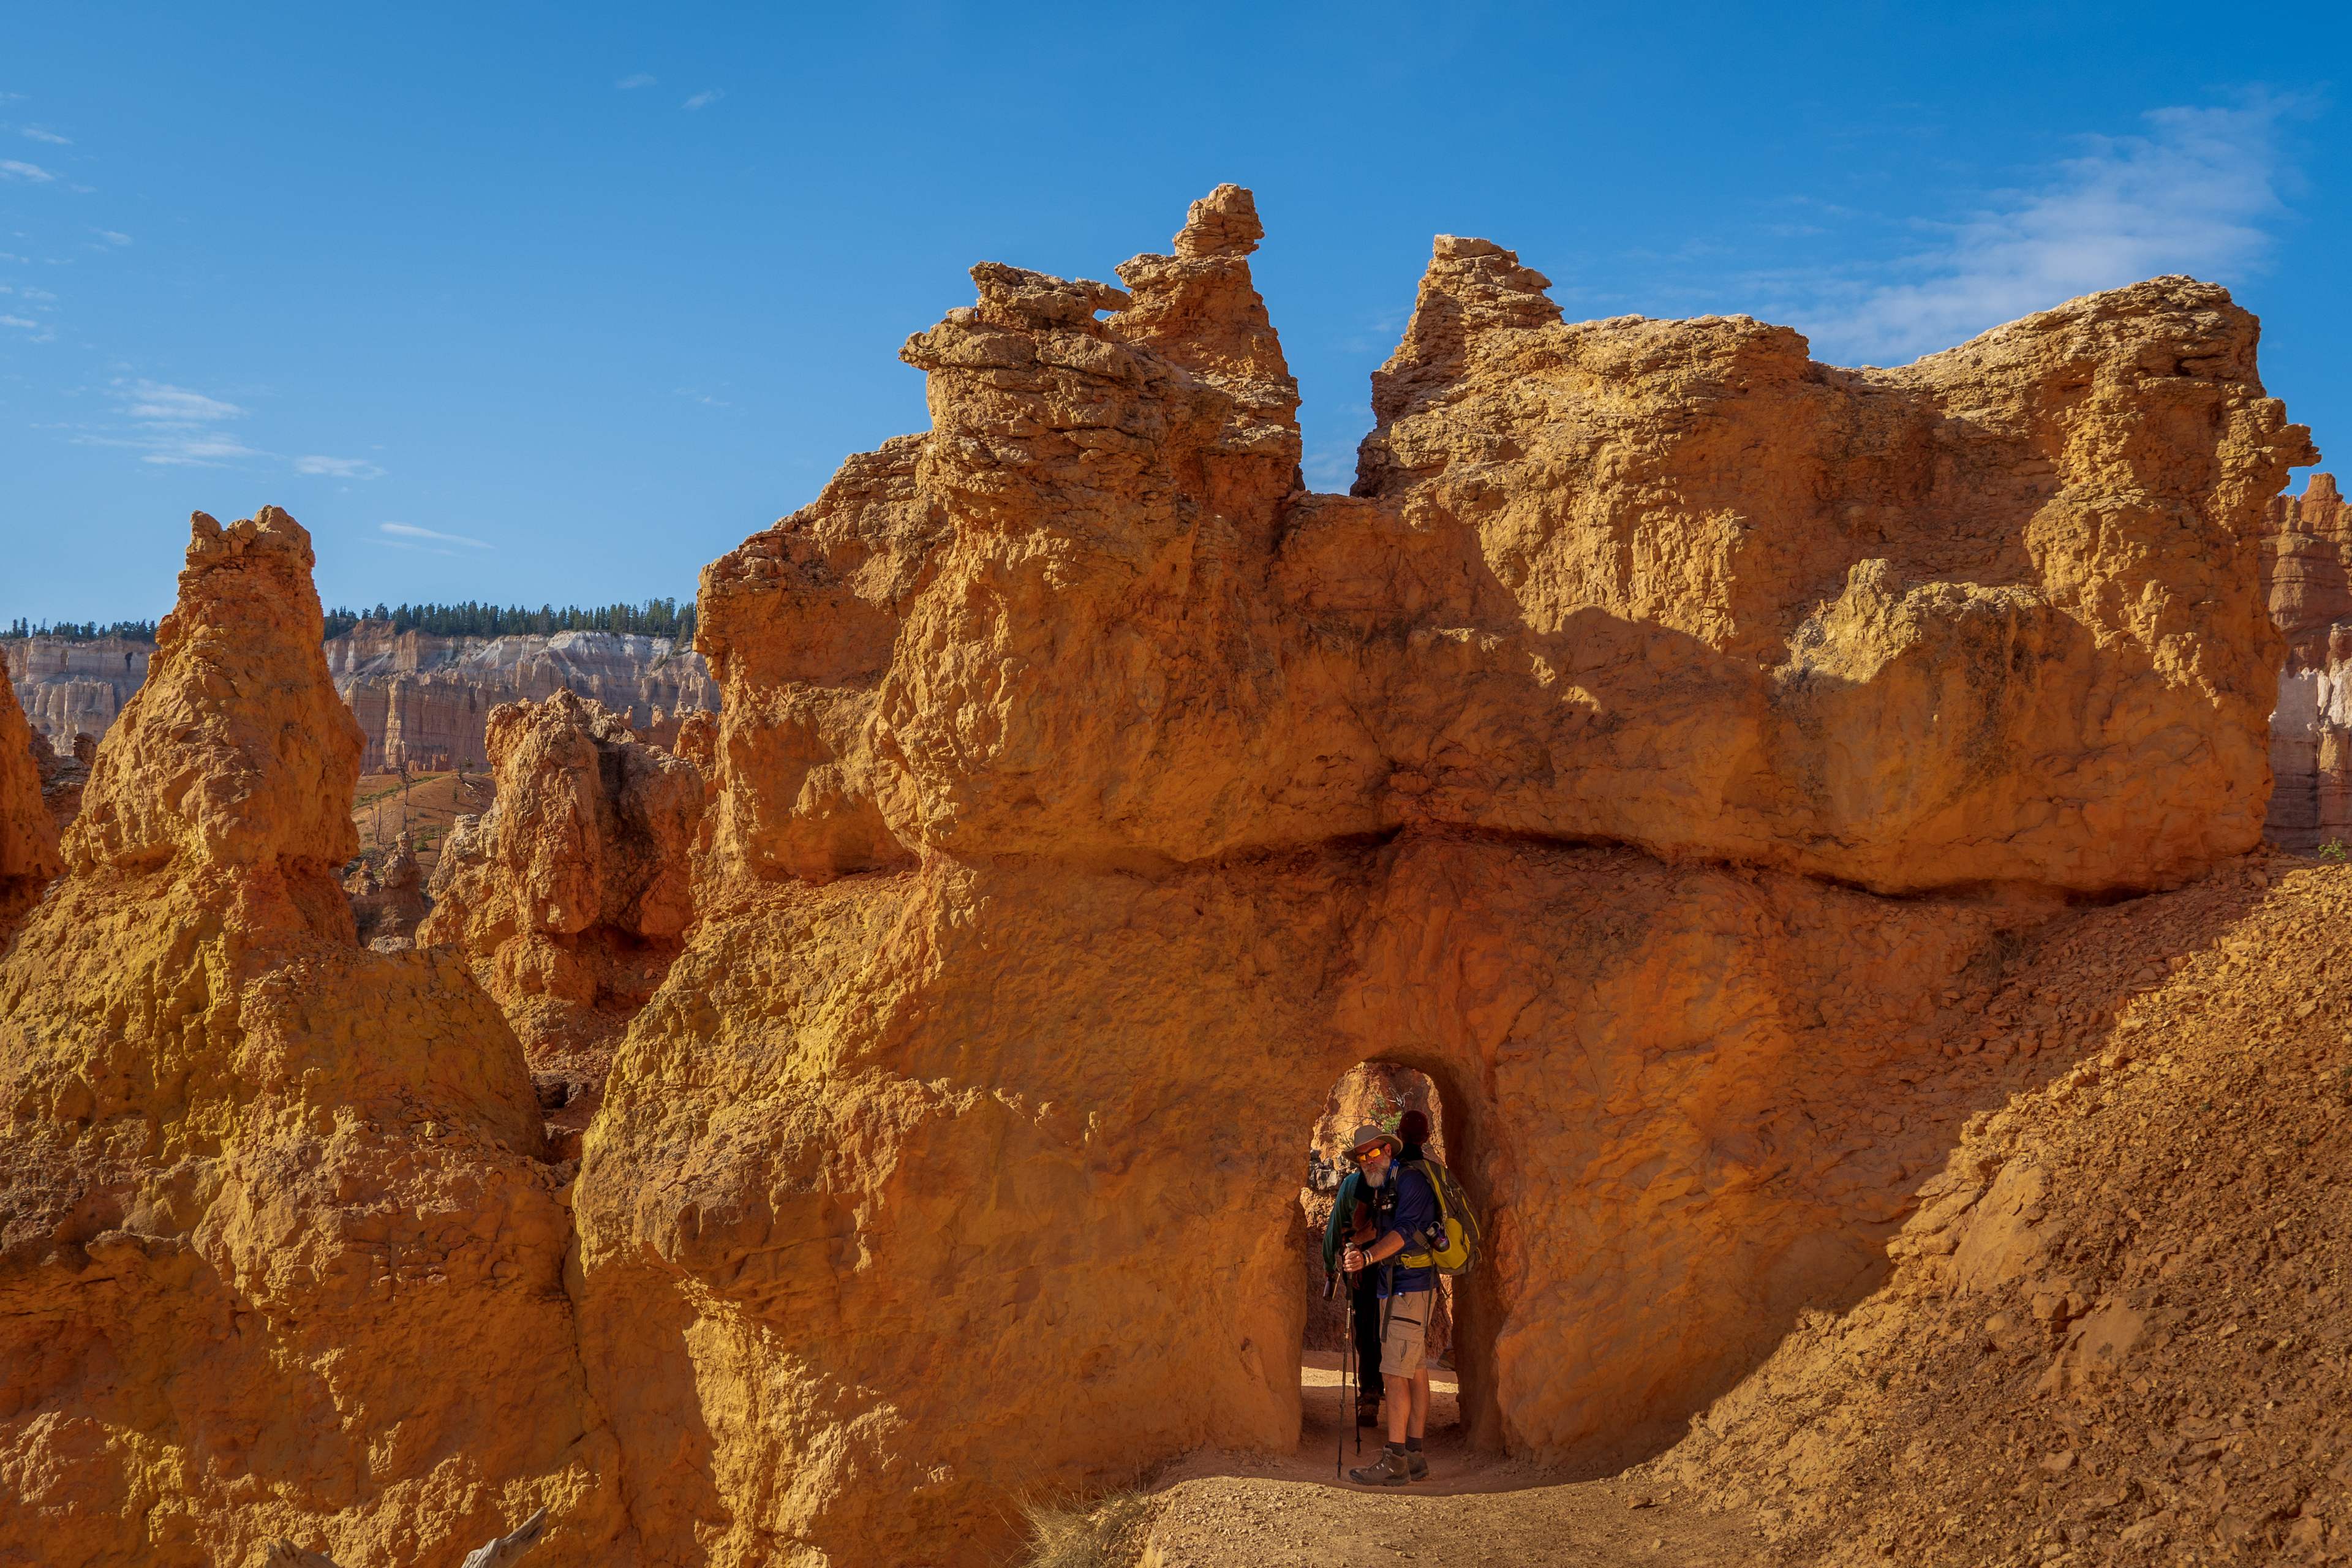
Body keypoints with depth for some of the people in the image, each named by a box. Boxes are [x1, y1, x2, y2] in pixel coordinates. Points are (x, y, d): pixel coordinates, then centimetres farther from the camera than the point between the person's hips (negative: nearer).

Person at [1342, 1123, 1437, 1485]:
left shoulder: (1409, 1180, -10)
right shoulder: (1382, 1189, 20)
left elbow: (1405, 1231, -22)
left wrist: (1368, 1256, -33)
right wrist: (1356, 1252, 8)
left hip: (1408, 1288, -10)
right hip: (1397, 1288, 10)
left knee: (1395, 1374, -13)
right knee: (1416, 1373, 9)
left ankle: (1394, 1461, -14)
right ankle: (1413, 1457, 11)